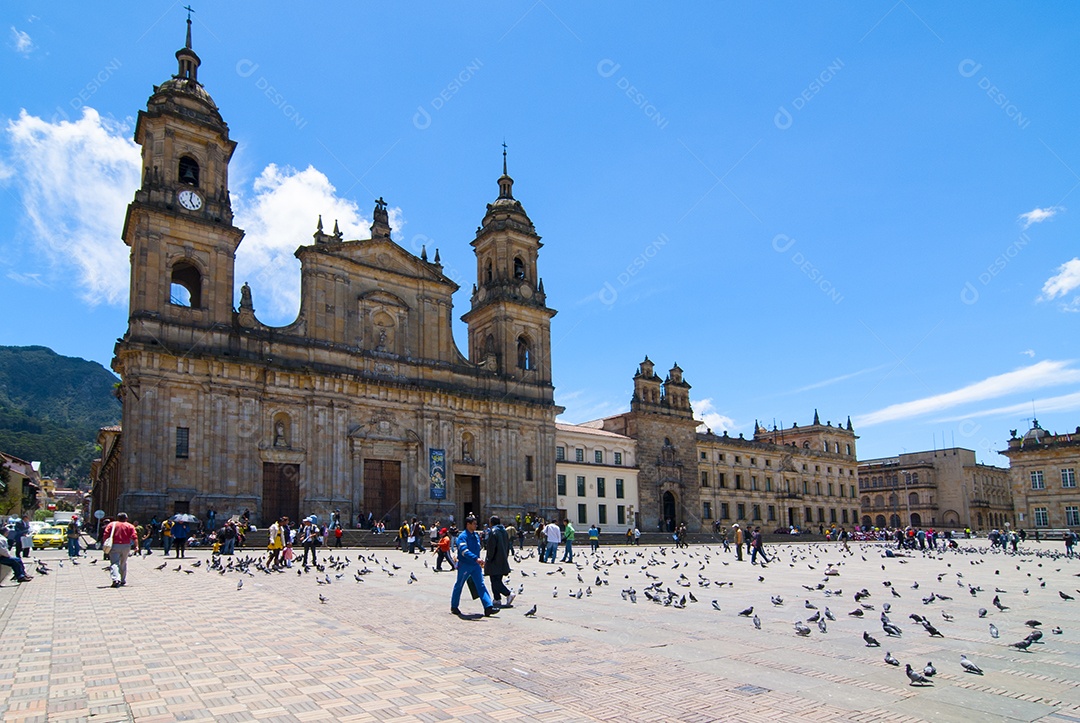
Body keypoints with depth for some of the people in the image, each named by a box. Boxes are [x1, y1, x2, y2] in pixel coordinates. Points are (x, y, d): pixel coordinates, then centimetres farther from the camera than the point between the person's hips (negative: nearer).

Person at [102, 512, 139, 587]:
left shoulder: (111, 524, 8)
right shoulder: (130, 526, 7)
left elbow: (105, 535, -1)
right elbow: (134, 537, -4)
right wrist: (136, 546, -6)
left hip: (114, 545, -1)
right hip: (126, 546, 1)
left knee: (114, 563, -5)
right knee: (123, 563, 16)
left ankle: (116, 579, -25)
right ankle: (123, 581, 21)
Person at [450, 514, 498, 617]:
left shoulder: (476, 535, 10)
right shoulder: (462, 536, -15)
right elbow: (464, 551, -31)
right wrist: (476, 558, -42)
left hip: (476, 566, 6)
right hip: (464, 566, -6)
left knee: (481, 585, -3)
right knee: (459, 586, 9)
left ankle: (488, 608, -10)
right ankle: (454, 607, 25)